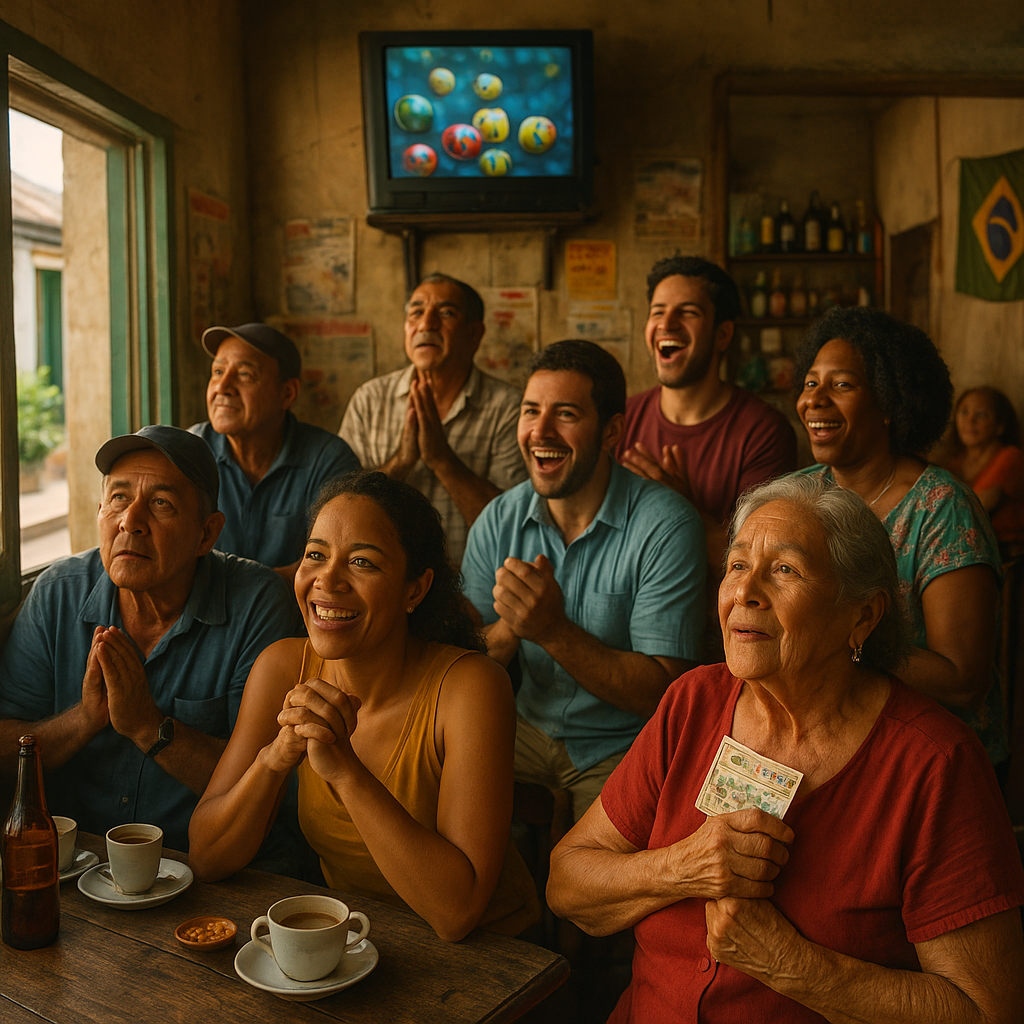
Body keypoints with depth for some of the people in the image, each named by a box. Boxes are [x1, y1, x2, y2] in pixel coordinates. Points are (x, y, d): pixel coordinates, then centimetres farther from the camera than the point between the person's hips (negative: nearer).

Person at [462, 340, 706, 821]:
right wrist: (509, 627, -23)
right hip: (528, 730, 5)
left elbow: (659, 694, -18)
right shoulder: (498, 522, -2)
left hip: (623, 749, -4)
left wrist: (555, 631, -30)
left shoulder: (666, 525, -17)